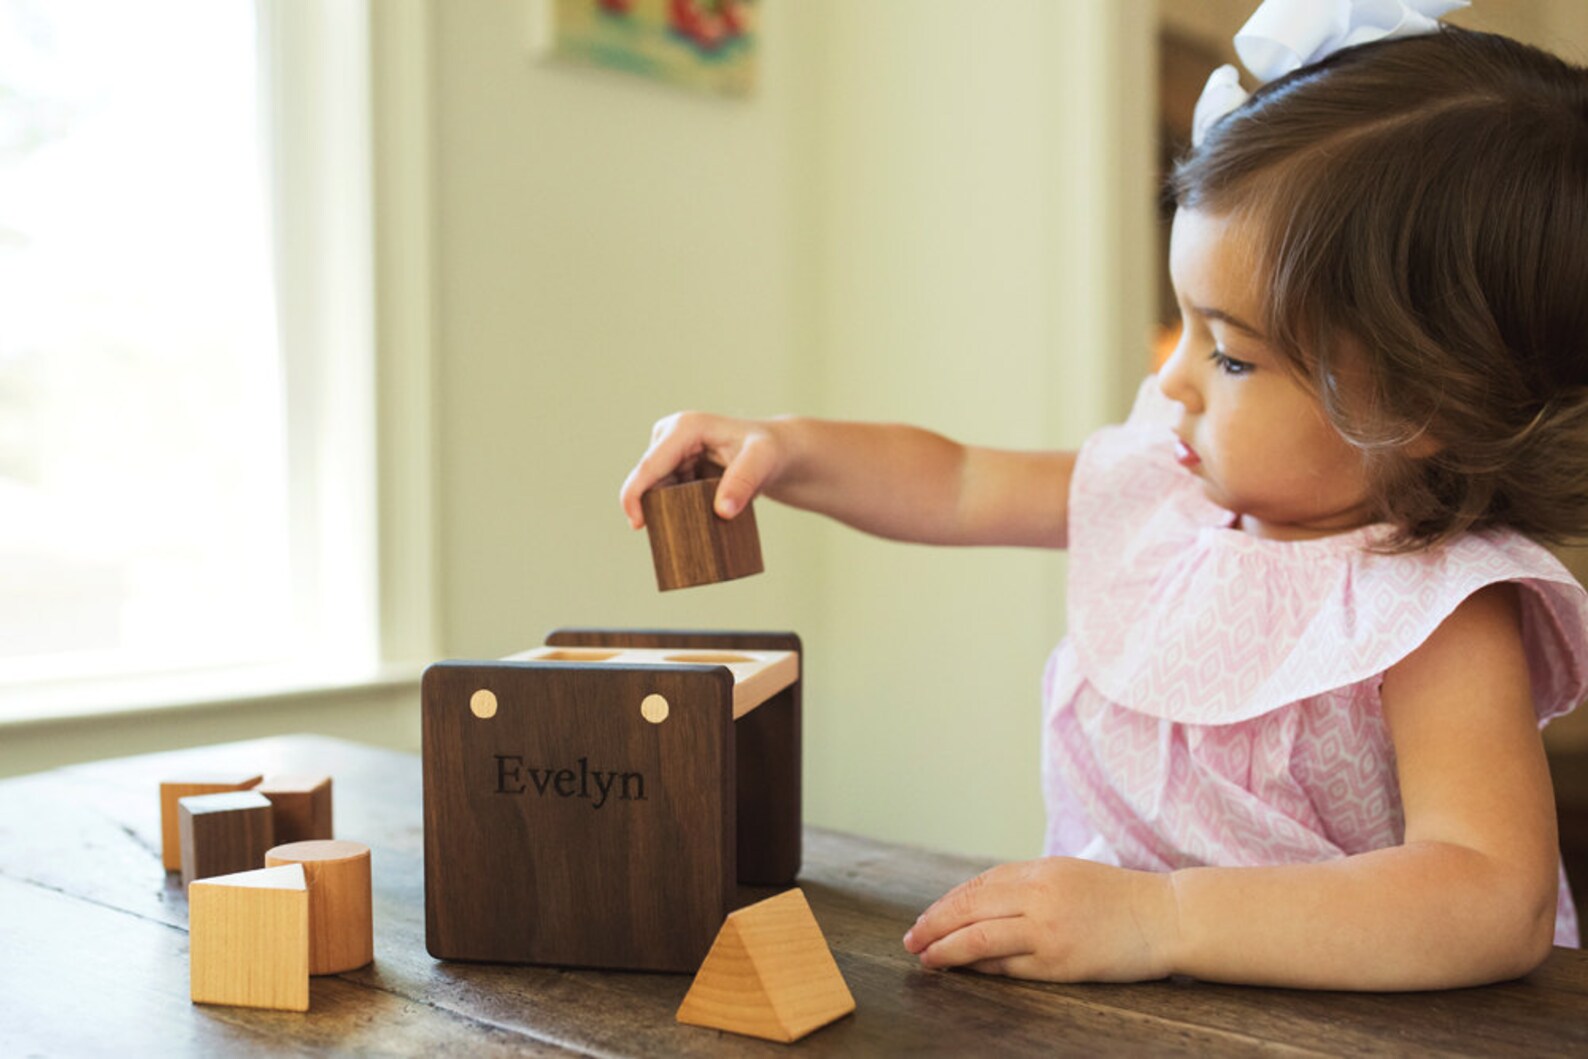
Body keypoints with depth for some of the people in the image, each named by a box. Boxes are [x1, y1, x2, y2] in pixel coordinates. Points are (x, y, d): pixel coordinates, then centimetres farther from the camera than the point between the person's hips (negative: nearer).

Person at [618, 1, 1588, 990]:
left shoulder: (1437, 621, -20)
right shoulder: (1170, 482, 1)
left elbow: (1502, 907, -32)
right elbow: (958, 486, 14)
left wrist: (1155, 918, -37)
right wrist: (786, 449, 0)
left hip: (1296, 1015, -5)